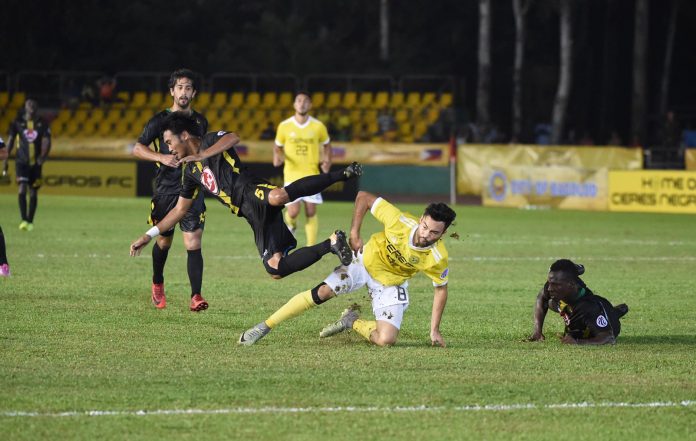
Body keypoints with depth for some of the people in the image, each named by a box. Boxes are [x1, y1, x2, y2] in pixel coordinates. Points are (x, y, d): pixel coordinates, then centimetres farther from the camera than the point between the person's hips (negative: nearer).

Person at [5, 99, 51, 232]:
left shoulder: (42, 124, -1)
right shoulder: (17, 122, 0)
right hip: (22, 161, -1)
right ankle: (24, 220, -19)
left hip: (36, 162, 1)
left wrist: (43, 156, -25)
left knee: (33, 193, 7)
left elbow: (46, 141, -7)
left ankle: (30, 222, 20)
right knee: (22, 189, -16)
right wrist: (5, 159, 7)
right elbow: (11, 140, 7)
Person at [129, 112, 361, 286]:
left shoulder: (210, 141, 8)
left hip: (253, 191, -8)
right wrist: (148, 236, 34)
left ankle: (343, 174, -34)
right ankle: (331, 243, -4)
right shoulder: (191, 172, 30)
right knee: (275, 268, -11)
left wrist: (201, 156, -18)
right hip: (253, 214, 8)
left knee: (277, 197, -46)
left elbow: (233, 138, -16)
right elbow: (179, 210, 36)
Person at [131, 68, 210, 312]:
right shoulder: (160, 120, -2)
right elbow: (137, 148, -6)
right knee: (163, 241, 12)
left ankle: (196, 296, -19)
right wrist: (161, 157, -20)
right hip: (166, 189, -1)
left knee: (193, 243, -12)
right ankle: (157, 285, 38)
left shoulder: (200, 121, 10)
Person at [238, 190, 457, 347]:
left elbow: (441, 288, -6)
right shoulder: (400, 221, -31)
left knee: (386, 339, -18)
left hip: (391, 284, 1)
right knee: (322, 292, -21)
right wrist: (354, 233, -19)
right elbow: (364, 197, -19)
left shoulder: (438, 258, -26)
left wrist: (435, 330, -6)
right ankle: (265, 327, -9)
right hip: (366, 260, -1)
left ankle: (353, 321, 15)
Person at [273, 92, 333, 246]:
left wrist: (327, 161, -1)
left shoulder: (318, 126, -1)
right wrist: (277, 157, -10)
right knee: (293, 212, -10)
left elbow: (326, 145, 15)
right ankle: (291, 225, 27)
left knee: (311, 212, -2)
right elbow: (277, 146, 12)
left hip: (312, 175, 0)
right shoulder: (284, 126, -1)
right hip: (292, 174, 0)